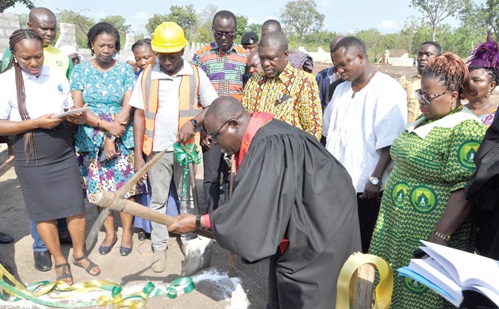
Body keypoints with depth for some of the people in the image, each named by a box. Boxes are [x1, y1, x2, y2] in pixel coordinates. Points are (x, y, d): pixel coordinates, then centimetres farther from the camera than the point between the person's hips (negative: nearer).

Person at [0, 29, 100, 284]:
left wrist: (77, 116, -9)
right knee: (44, 212, 10)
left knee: (76, 206, 7)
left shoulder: (57, 76, 2)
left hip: (64, 153, 3)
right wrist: (36, 123, -21)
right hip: (31, 160, -2)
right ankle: (59, 261, 28)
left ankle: (79, 253, 28)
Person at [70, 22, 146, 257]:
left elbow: (127, 108, -6)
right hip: (91, 140, 2)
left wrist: (111, 138, -13)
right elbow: (77, 109, -4)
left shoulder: (125, 70, 0)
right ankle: (109, 233, 24)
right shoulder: (80, 70, 3)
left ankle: (127, 232, 18)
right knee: (99, 189, 7)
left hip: (122, 139, -1)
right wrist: (107, 125, -16)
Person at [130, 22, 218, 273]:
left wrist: (193, 122, -18)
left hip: (186, 147, 0)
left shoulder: (195, 75, -3)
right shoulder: (146, 76, 0)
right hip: (156, 149, 1)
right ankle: (159, 247, 21)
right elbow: (139, 115, 1)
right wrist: (138, 154, -3)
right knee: (158, 200, 9)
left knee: (187, 198, 12)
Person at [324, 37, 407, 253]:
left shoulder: (388, 90, -8)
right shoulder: (341, 90, 14)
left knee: (364, 245, 4)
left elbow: (390, 143, -14)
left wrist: (375, 179, -18)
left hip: (365, 185, -6)